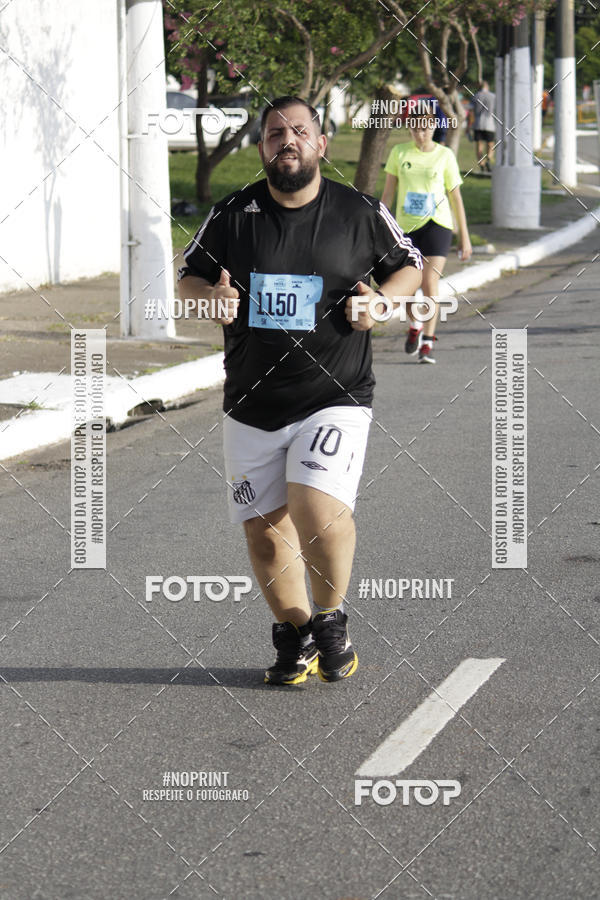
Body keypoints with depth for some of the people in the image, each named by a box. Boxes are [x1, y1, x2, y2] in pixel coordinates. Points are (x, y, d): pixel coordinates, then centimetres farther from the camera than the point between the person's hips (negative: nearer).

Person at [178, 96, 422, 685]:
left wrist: (380, 301, -7)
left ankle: (331, 618, 4)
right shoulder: (231, 216, 2)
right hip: (252, 404, 3)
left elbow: (408, 266, 14)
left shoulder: (362, 213, 0)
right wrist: (211, 294, -10)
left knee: (317, 508, -22)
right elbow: (188, 278, 13)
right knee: (263, 527, 6)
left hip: (335, 399, -3)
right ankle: (295, 637, 27)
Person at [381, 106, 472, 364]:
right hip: (406, 227, 2)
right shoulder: (399, 153, 3)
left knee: (430, 284, -14)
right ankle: (415, 325, 38)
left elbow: (455, 198, 4)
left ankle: (427, 345, -10)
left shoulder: (445, 156, 0)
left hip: (436, 225, -2)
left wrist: (464, 237, 5)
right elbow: (388, 193, 8)